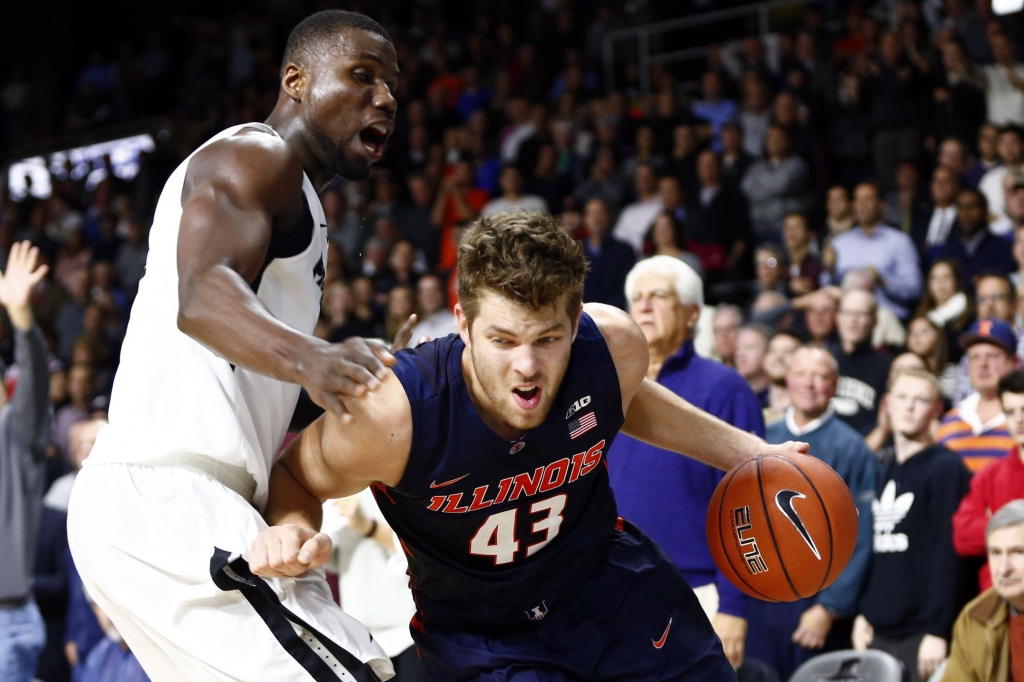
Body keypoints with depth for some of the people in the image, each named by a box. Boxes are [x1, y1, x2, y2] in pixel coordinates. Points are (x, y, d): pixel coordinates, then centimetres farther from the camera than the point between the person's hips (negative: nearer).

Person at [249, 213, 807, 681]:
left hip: (607, 579, 4)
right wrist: (291, 531, -34)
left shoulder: (613, 346, -23)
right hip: (479, 632, -4)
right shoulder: (391, 415, -33)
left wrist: (742, 449, 8)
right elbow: (295, 477, -12)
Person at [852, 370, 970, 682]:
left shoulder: (946, 468, -6)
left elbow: (947, 553, -12)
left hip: (921, 633, -7)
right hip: (879, 632, 7)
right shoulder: (884, 471, 15)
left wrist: (937, 630, -17)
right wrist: (864, 612, 13)